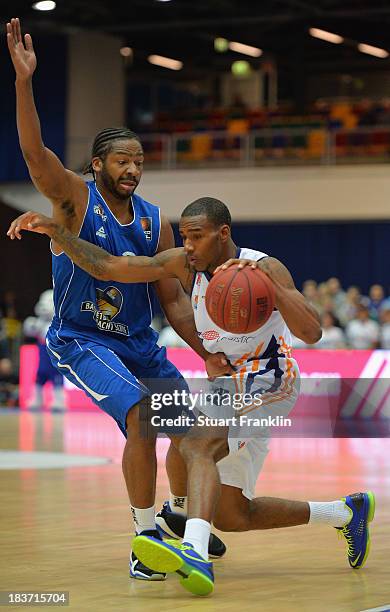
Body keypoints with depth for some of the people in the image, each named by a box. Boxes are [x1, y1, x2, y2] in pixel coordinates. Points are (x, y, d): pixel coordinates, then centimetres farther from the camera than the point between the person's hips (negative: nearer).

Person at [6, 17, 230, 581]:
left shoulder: (155, 223, 3)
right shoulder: (74, 199, -9)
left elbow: (173, 299, 8)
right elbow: (33, 150, -27)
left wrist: (206, 355, -1)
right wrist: (24, 80, -39)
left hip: (138, 342, 6)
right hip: (80, 341, -6)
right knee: (143, 418, -26)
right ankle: (145, 539, -14)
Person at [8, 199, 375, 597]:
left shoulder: (265, 268, -18)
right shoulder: (183, 265, -2)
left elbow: (312, 333, -29)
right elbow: (104, 267, -5)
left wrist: (267, 281, -41)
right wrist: (55, 231, -17)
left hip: (268, 384, -8)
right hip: (227, 384, 8)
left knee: (197, 443, -36)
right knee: (231, 517, 12)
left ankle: (195, 553, -56)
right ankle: (346, 512, 29)